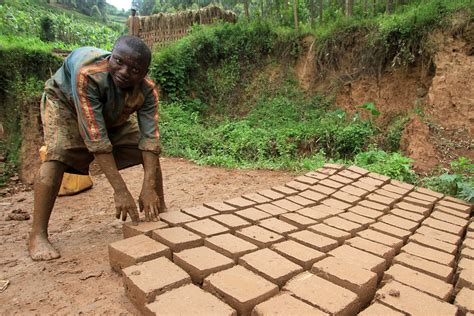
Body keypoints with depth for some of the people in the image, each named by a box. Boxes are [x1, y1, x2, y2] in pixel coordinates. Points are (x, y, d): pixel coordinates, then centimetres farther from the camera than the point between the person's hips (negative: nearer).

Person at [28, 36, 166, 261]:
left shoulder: (147, 90, -30)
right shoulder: (88, 74, -43)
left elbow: (149, 139, -34)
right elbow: (96, 137, -45)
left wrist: (149, 188, -45)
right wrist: (120, 191, -47)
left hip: (112, 114, 4)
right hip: (65, 103, -4)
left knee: (150, 153, -7)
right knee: (57, 155, -29)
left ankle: (162, 214, 8)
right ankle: (37, 236, -21)